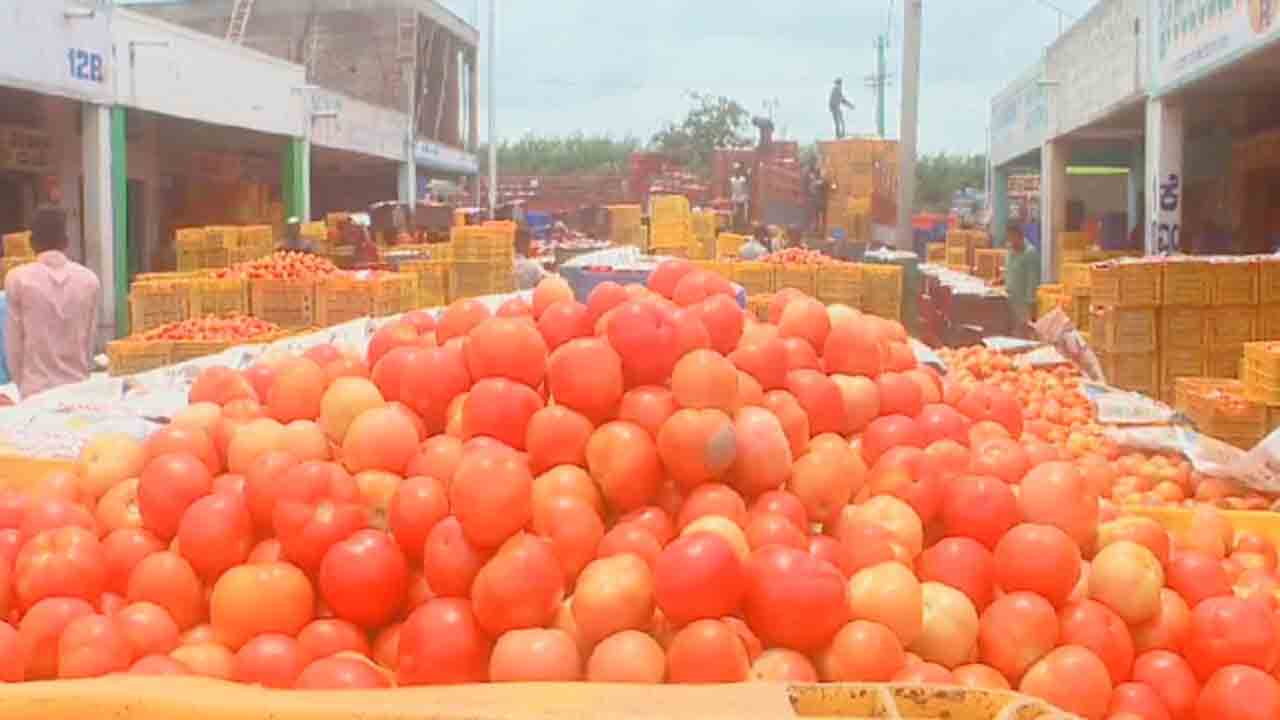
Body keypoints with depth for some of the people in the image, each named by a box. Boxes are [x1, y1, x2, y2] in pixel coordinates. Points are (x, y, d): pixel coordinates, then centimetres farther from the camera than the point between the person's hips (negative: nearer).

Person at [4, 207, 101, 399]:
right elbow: (90, 341, 7)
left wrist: (22, 385, 11)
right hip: (78, 388, 2)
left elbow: (14, 344, -1)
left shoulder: (18, 279, -6)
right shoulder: (89, 279, 1)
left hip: (36, 390, -2)